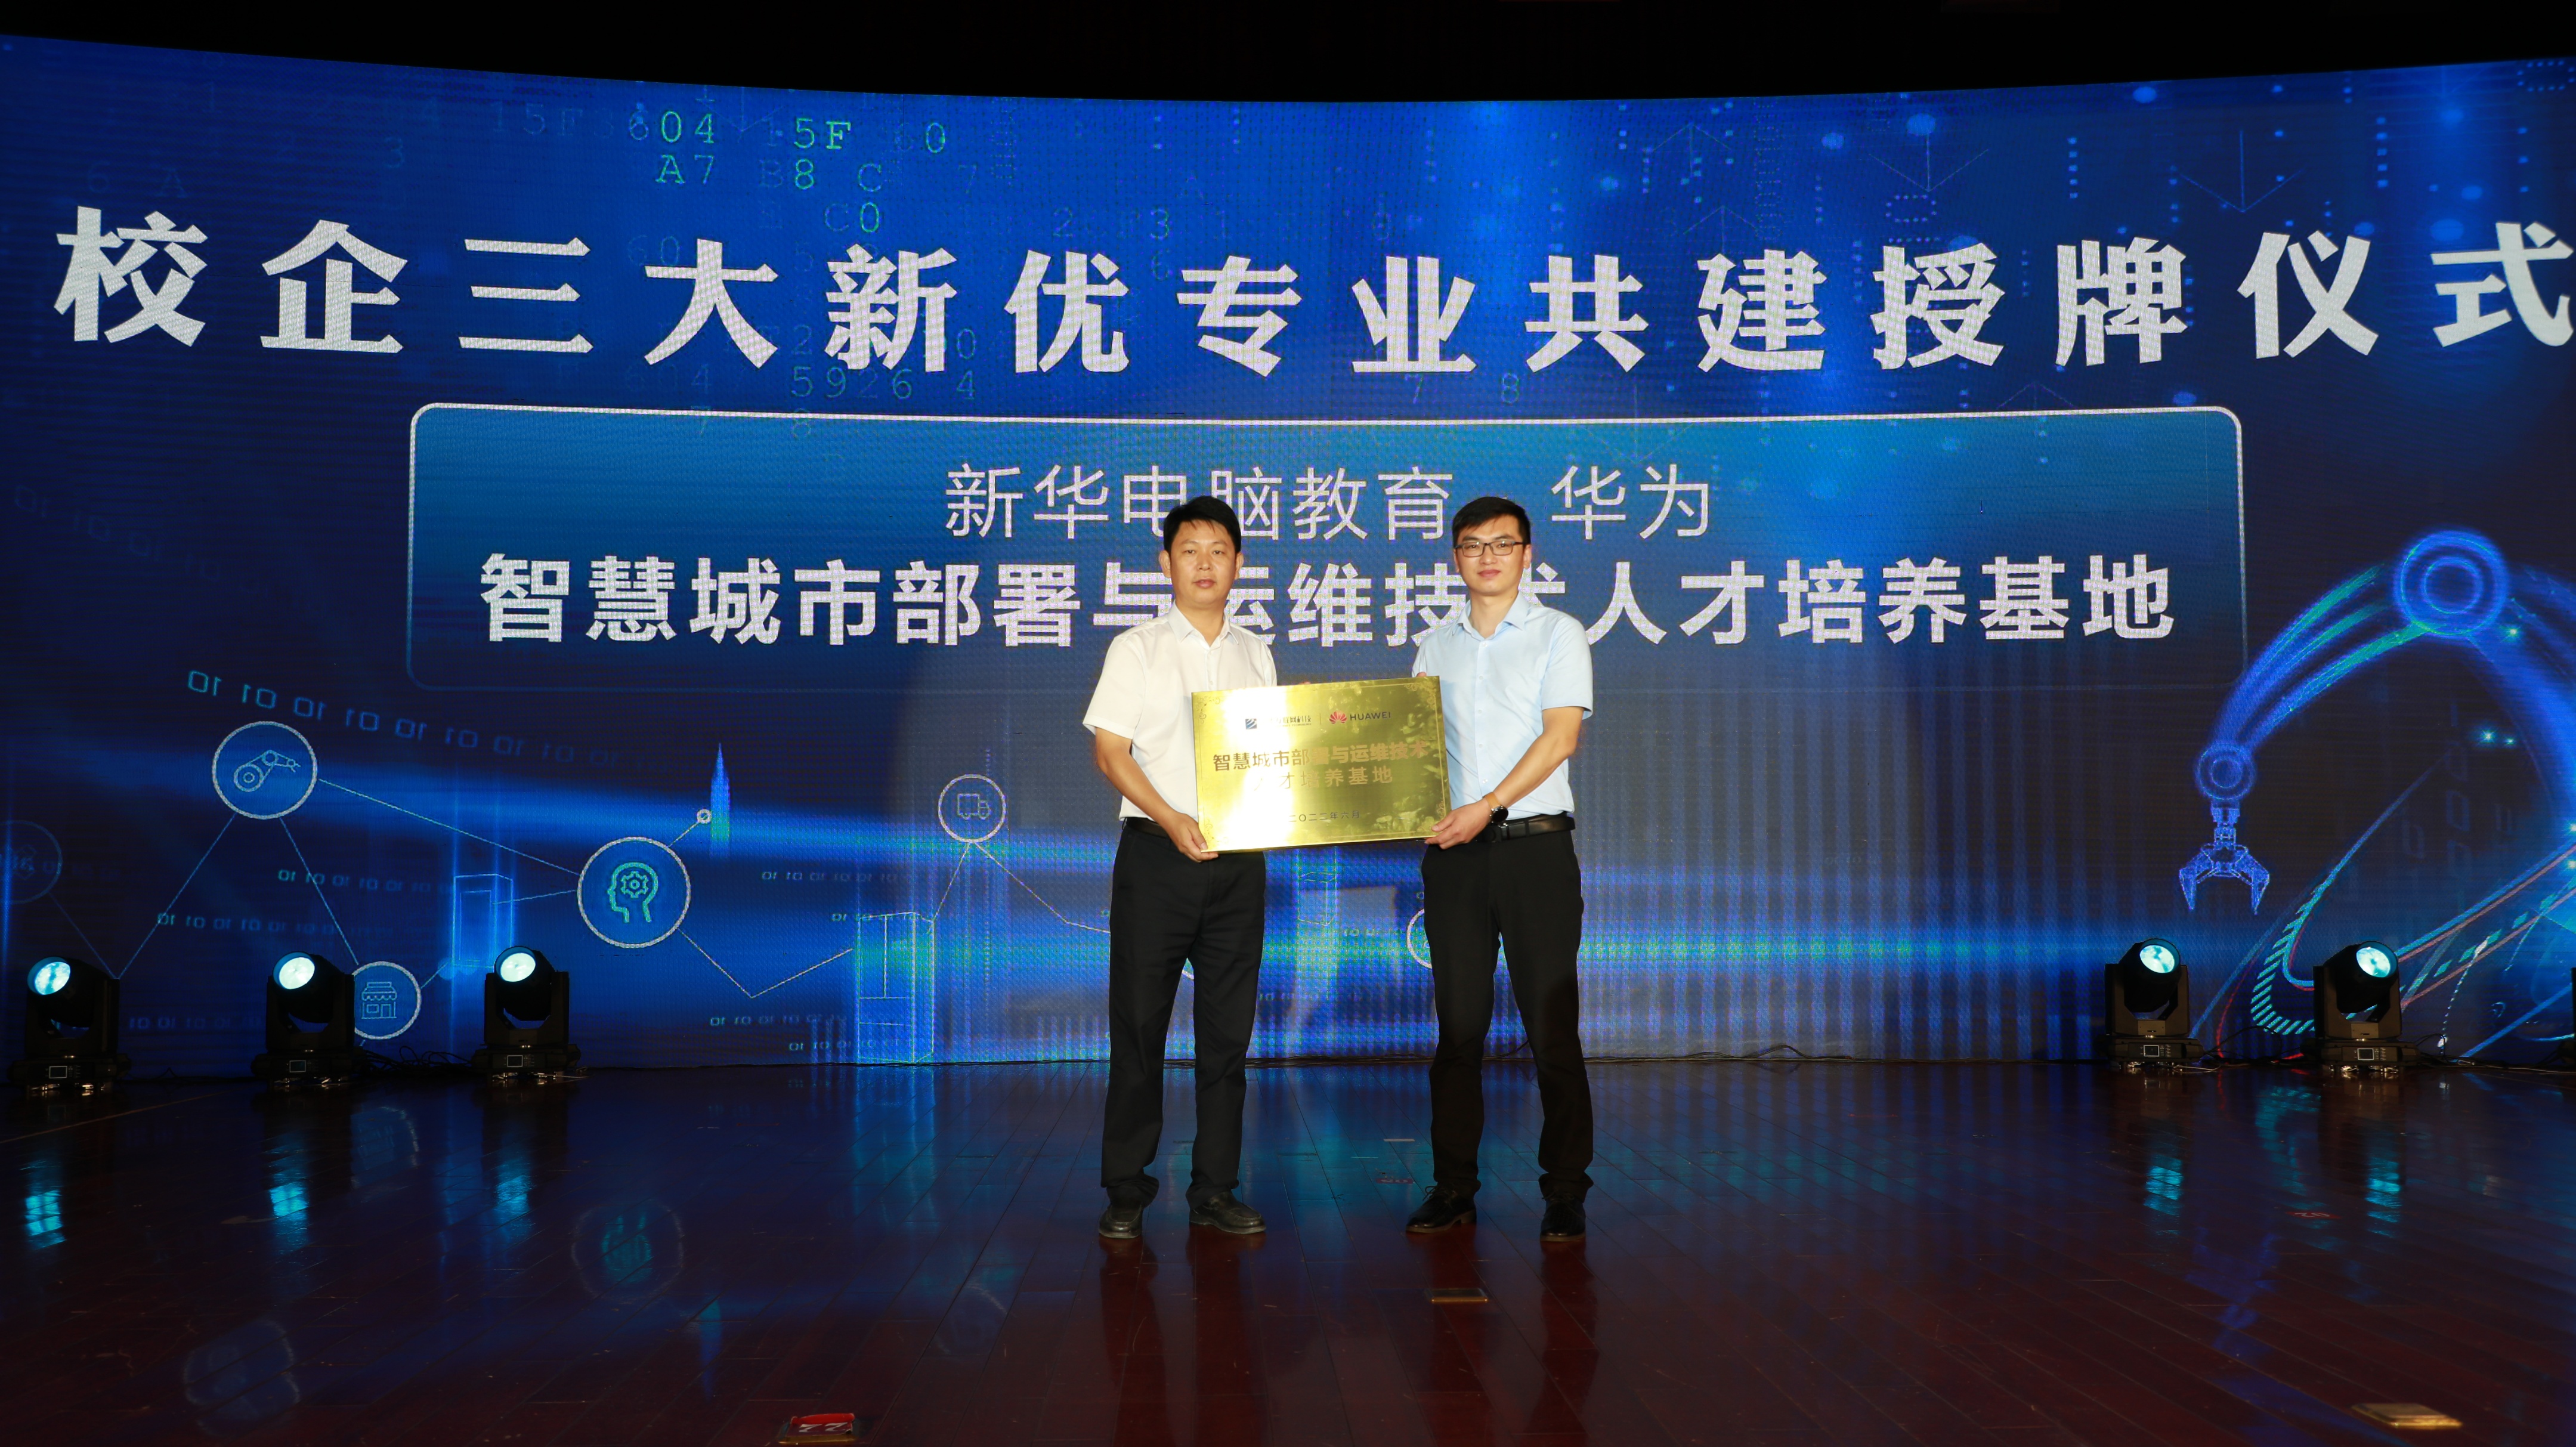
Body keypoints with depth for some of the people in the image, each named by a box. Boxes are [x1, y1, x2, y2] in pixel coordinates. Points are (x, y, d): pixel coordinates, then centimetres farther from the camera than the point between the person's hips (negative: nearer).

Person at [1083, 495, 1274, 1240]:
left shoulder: (1256, 655, 14)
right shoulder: (1136, 649, 3)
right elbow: (1109, 752, -4)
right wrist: (1171, 820, -17)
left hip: (1239, 856, 3)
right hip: (1156, 851, -3)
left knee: (1227, 1026, 6)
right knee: (1140, 1021, 0)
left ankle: (1215, 1188, 15)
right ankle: (1126, 1191, 9)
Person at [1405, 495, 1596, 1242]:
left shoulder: (1558, 634, 3)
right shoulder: (1435, 646, 15)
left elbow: (1560, 735, -7)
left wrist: (1487, 807, -15)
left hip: (1534, 843, -3)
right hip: (1453, 851, 4)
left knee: (1552, 1024, -3)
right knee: (1458, 1024, 5)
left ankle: (1565, 1191, 6)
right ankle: (1453, 1187, 12)